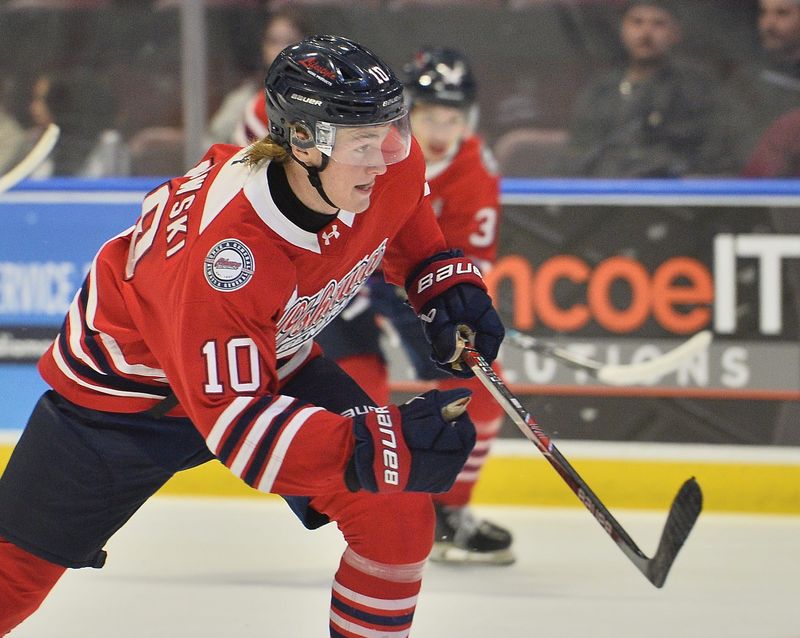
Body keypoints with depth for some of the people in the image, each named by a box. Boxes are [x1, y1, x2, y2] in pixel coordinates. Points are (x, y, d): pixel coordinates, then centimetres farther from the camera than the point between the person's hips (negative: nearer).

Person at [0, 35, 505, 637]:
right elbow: (233, 420, -43)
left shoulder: (392, 167, -22)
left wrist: (446, 278, -6)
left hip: (274, 358, 5)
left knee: (399, 513, -14)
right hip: (132, 383, -5)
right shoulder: (222, 250, -42)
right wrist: (379, 446, -51)